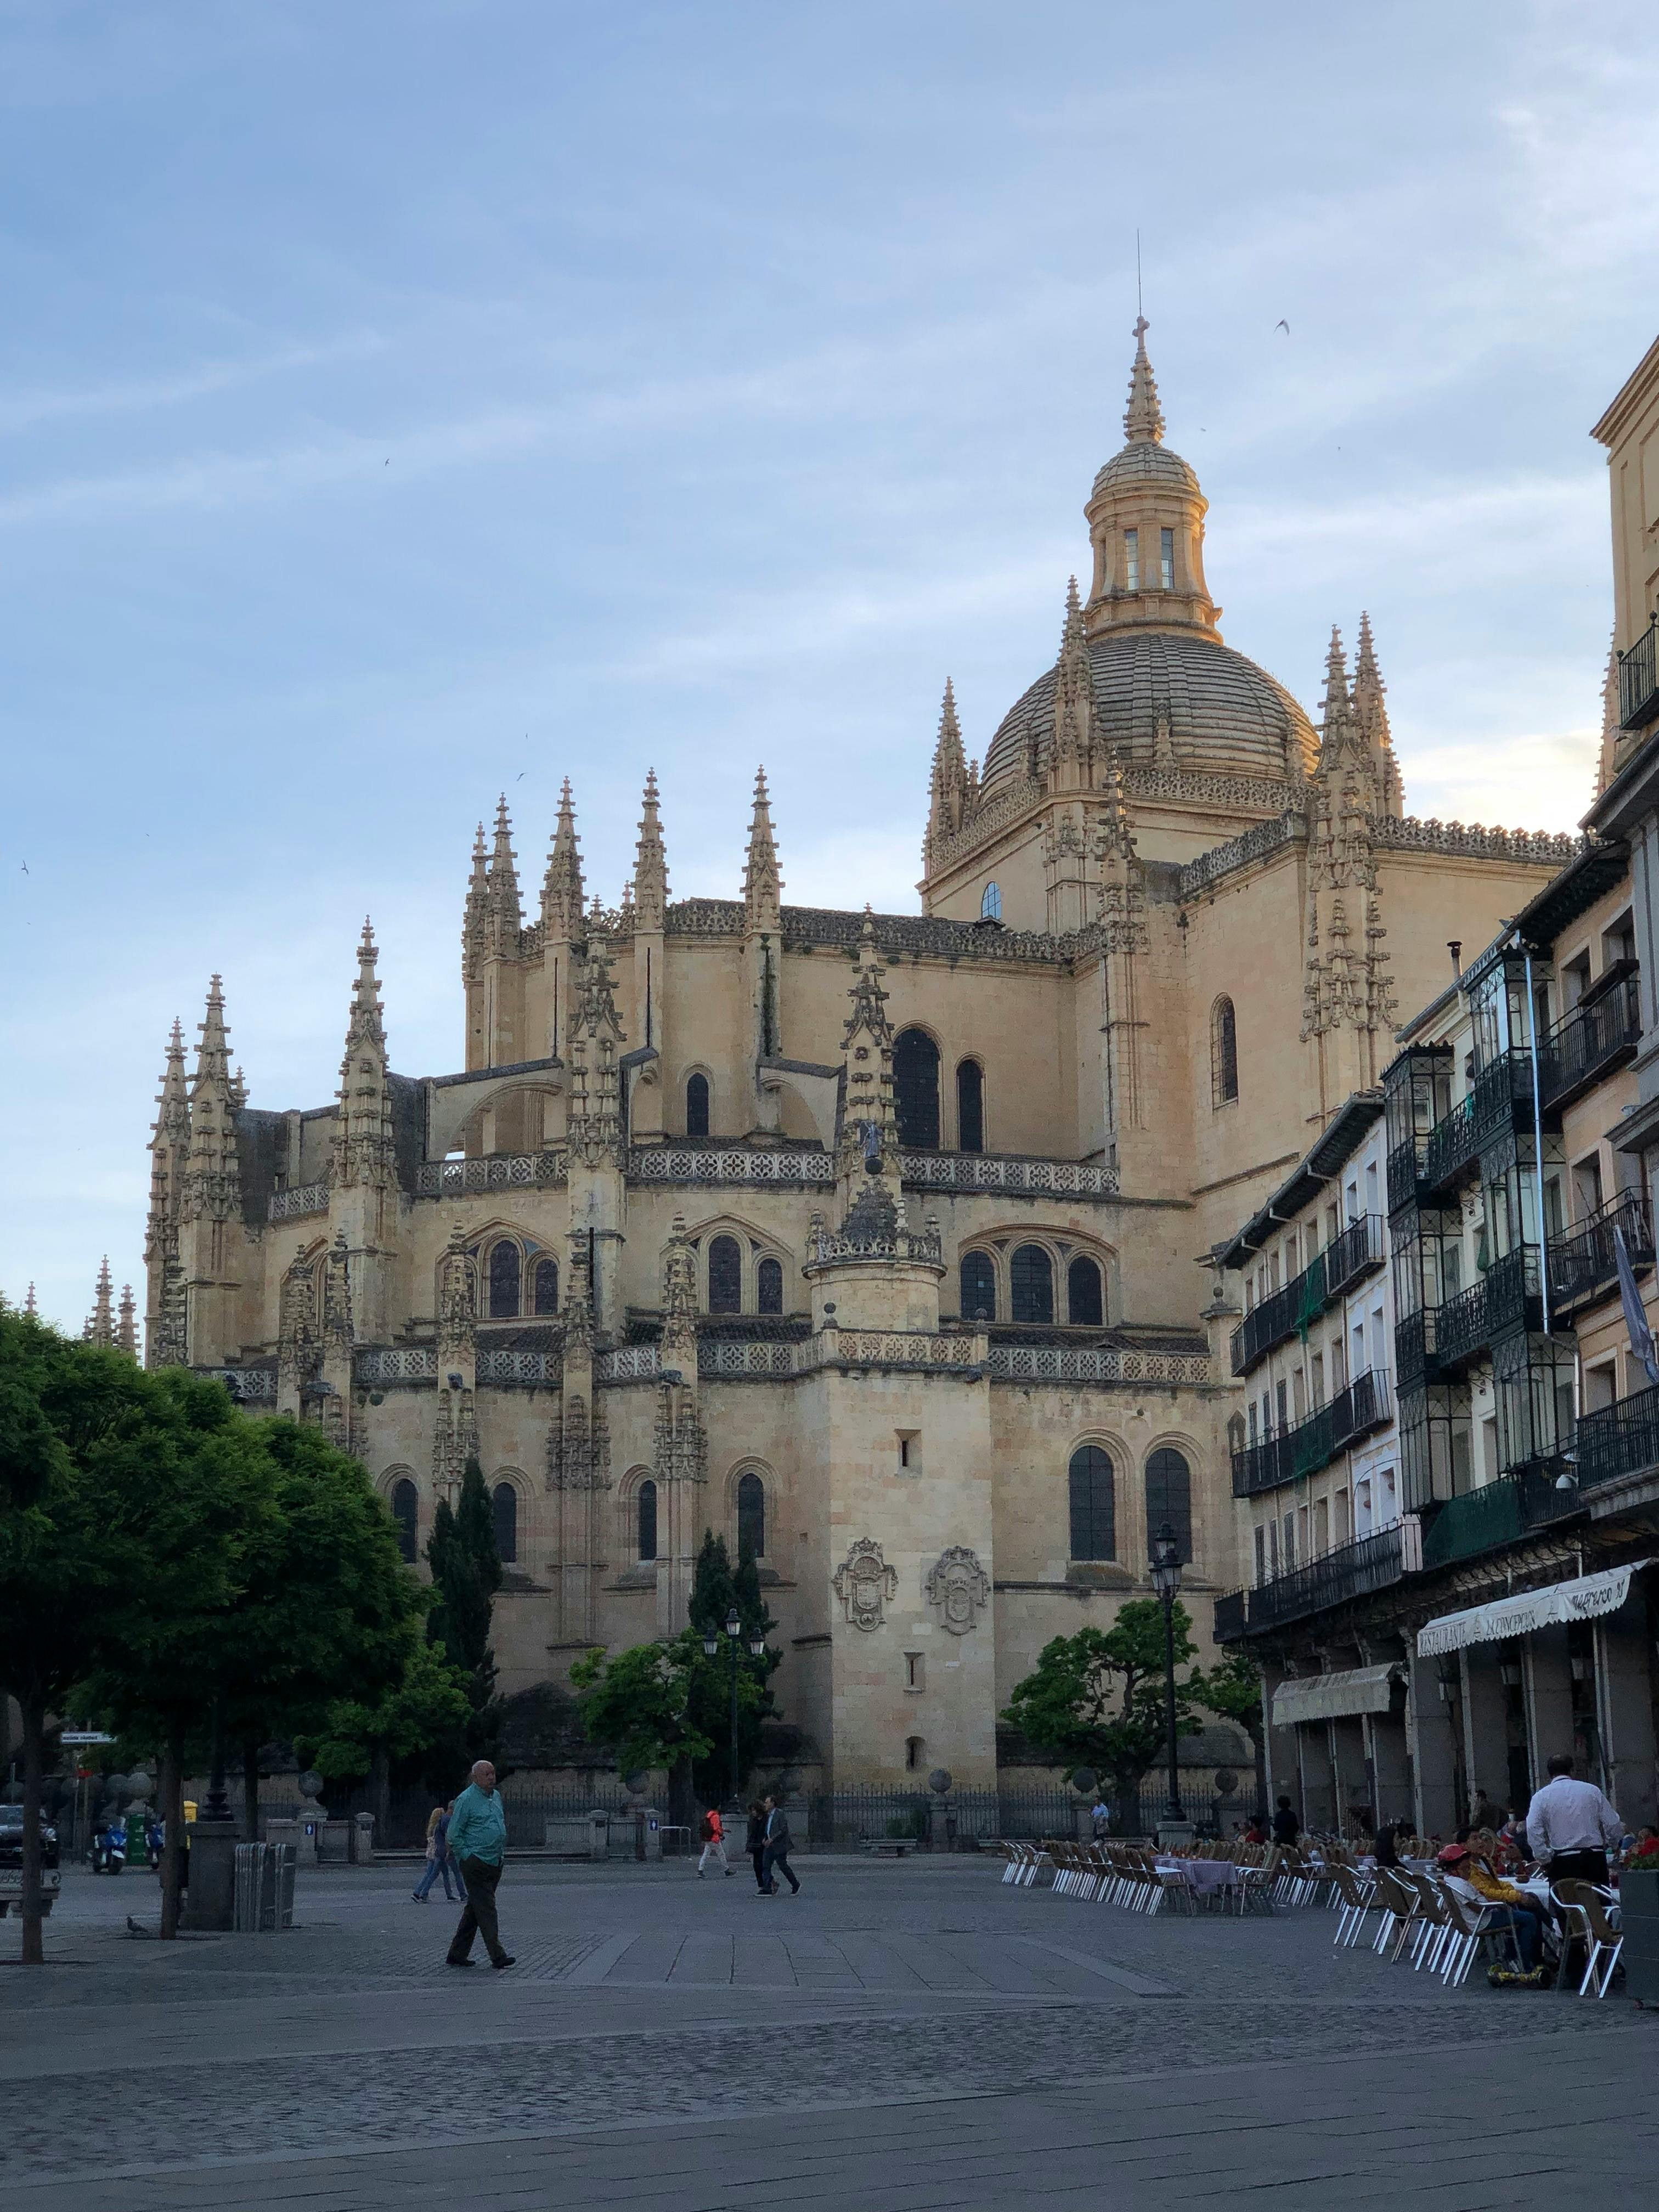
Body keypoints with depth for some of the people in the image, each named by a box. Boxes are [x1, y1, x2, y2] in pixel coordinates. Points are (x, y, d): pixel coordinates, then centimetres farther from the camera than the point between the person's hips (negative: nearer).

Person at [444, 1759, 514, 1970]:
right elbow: (454, 1835, -9)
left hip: (494, 1863, 8)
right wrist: (468, 1858, -12)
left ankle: (457, 1954, 18)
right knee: (486, 1909, -10)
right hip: (476, 1863, -8)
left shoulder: (496, 1796, 14)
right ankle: (497, 1955, -13)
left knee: (475, 1909, 11)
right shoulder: (466, 1799, -9)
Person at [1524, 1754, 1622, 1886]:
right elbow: (1613, 1825, 7)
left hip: (1563, 1860, -2)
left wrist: (1545, 1861, -1)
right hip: (1595, 1859, 2)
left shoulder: (1541, 1796, 4)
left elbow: (1533, 1830, -9)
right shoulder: (1592, 1790, 8)